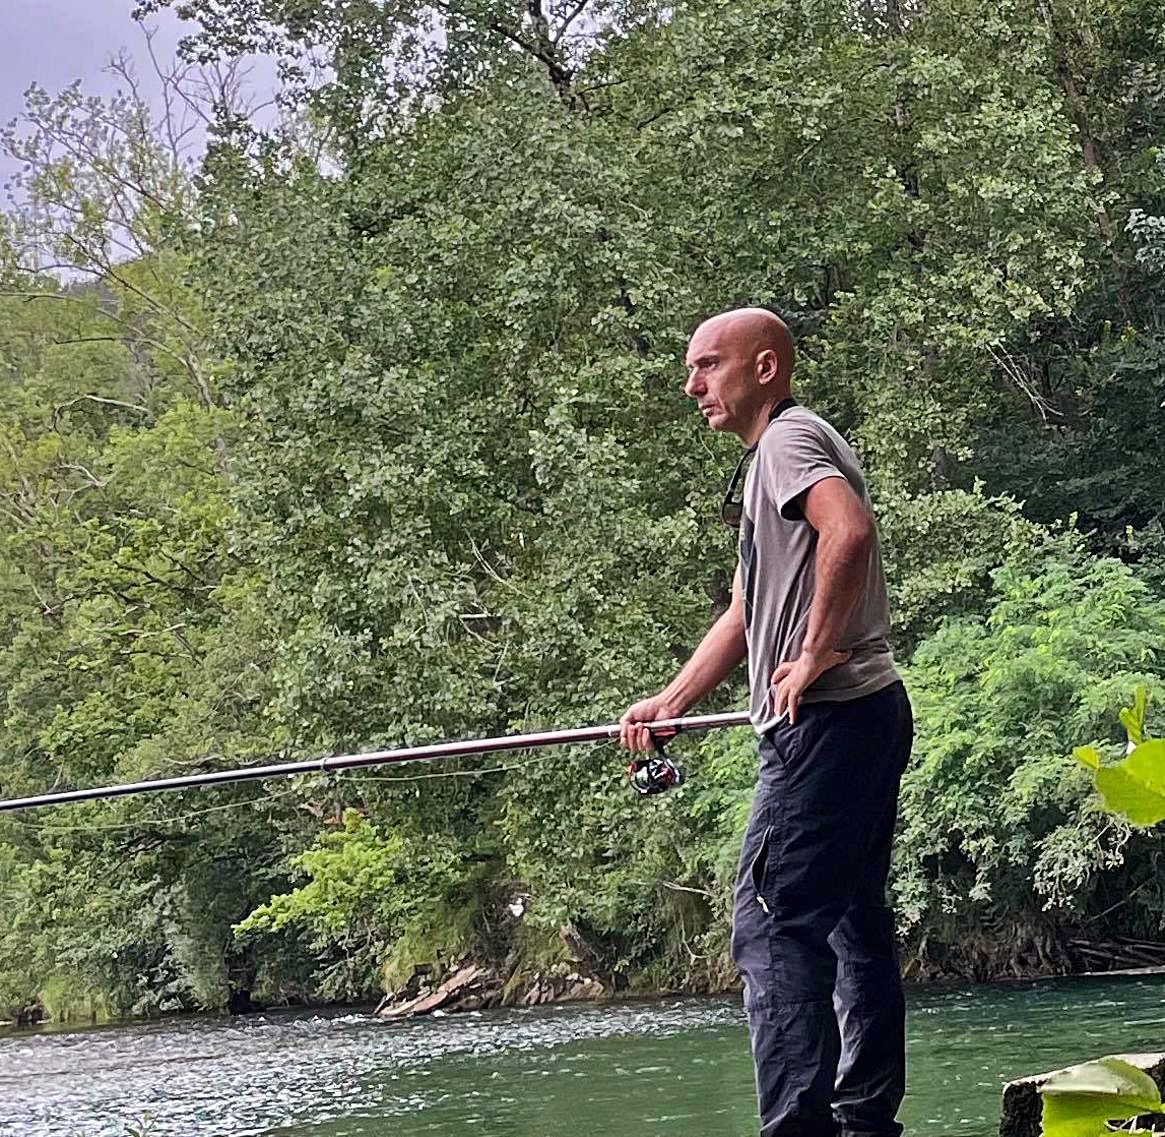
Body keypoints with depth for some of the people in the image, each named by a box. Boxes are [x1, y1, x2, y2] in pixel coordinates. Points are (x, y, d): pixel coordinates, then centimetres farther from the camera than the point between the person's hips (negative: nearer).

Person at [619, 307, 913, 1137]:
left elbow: (849, 530, -28)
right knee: (854, 921, 12)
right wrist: (671, 702, 24)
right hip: (866, 719, 11)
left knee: (773, 919, -13)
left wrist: (815, 652, -22)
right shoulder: (769, 460, 25)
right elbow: (746, 612, 28)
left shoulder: (789, 439, -7)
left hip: (827, 719, -11)